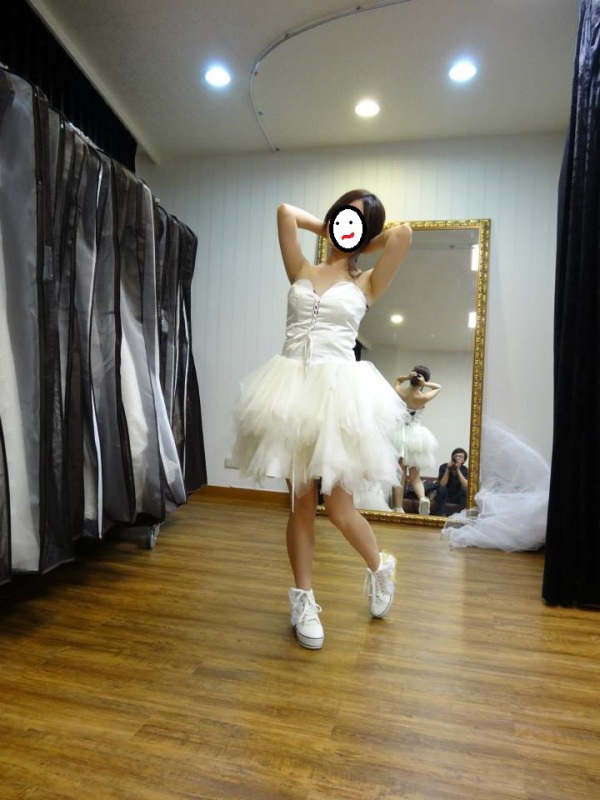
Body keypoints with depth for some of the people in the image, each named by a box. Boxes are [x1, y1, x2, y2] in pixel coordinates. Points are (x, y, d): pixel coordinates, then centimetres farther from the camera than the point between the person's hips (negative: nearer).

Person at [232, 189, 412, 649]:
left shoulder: (365, 284, 11)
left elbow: (403, 235, -1)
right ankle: (304, 600, 24)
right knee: (300, 504, 7)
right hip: (292, 392, 3)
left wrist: (364, 243, 15)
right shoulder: (302, 273, 16)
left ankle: (380, 567, 29)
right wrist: (326, 230, 23)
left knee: (339, 510, -3)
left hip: (339, 394, -2)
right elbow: (286, 211, 15)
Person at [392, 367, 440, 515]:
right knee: (415, 476, 8)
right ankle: (423, 497, -18)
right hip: (416, 435, -1)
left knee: (399, 475, 6)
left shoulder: (399, 391, -2)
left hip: (399, 434, 1)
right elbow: (438, 387, 13)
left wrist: (407, 377, 1)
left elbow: (398, 379, 22)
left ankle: (398, 509, 4)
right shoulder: (423, 397, -7)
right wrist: (425, 384, -5)